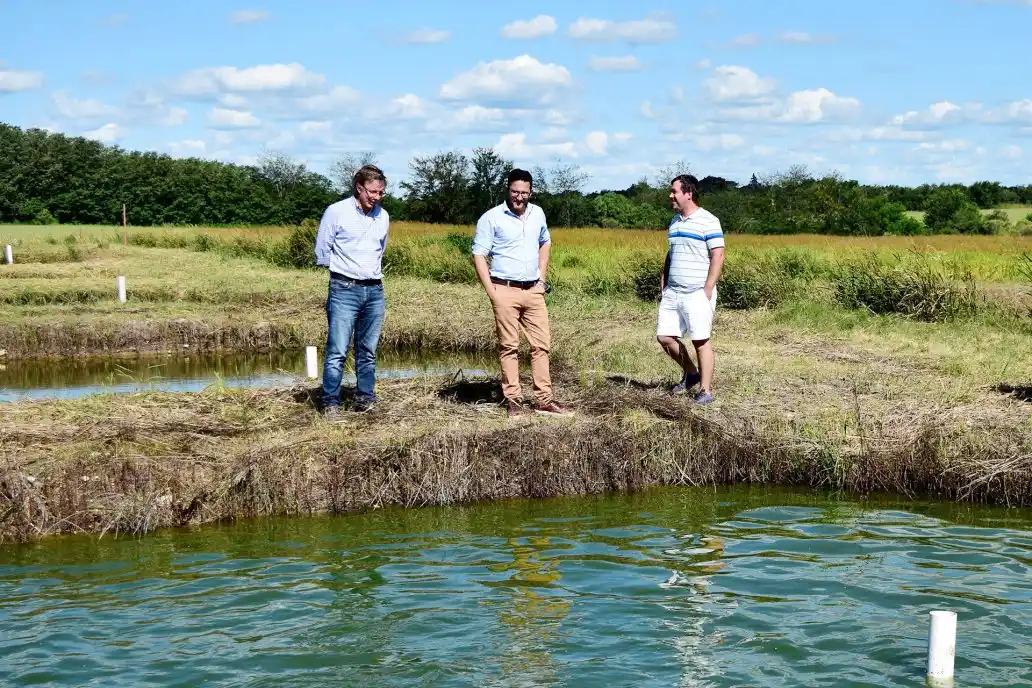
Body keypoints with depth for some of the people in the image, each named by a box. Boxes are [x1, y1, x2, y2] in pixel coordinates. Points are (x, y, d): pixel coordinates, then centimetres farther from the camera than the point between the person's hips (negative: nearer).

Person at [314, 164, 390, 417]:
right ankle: (331, 403, -4)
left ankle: (364, 400, 14)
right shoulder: (337, 211, -5)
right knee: (337, 351, -8)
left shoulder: (383, 216, 10)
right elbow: (322, 251, 2)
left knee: (368, 351, 8)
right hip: (344, 289, -5)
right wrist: (344, 268, 10)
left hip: (374, 291, 5)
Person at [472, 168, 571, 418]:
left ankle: (543, 399, 10)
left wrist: (542, 278, 15)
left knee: (541, 344, 4)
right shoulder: (491, 218, -7)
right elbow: (478, 255, -7)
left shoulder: (538, 214, 8)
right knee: (509, 347, 0)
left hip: (533, 290, 5)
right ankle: (514, 401, 6)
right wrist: (491, 291, -13)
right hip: (506, 291, -5)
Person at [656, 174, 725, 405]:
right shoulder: (674, 222, 15)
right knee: (664, 337, 5)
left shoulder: (708, 221, -8)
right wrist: (663, 285, 14)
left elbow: (718, 256, -12)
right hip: (672, 293, 7)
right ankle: (690, 372, 26)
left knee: (701, 340, -4)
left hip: (697, 294, -7)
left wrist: (707, 290, -15)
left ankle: (706, 389, 5)